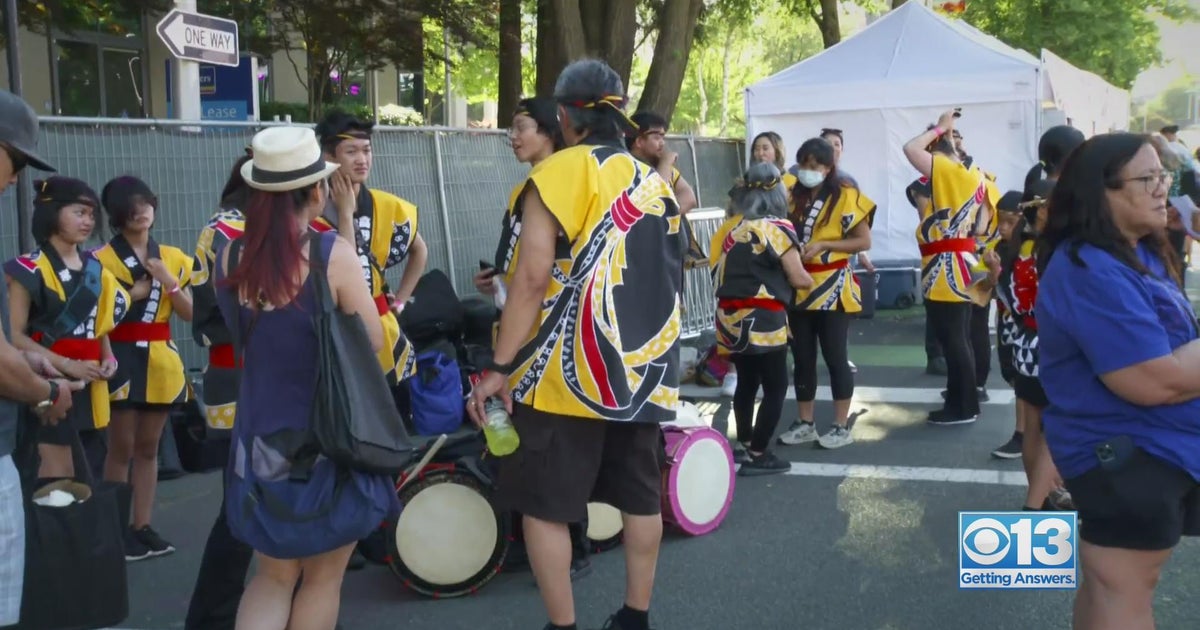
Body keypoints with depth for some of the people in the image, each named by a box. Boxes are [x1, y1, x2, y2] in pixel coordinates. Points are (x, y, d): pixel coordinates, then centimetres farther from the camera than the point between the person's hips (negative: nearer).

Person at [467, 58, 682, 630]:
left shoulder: (557, 173, -10)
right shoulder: (655, 182, 11)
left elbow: (533, 277, -16)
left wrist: (500, 365, -13)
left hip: (567, 370, -7)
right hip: (641, 367, 7)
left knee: (544, 503, 2)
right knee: (640, 496, 14)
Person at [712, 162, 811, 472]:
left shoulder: (737, 228, 11)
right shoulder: (778, 227, -9)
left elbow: (732, 271, 13)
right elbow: (798, 279, -9)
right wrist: (811, 280, 12)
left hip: (732, 318, 7)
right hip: (761, 320, -7)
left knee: (746, 382, 19)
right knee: (775, 388, 3)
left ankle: (745, 445, 29)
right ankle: (756, 456, 3)